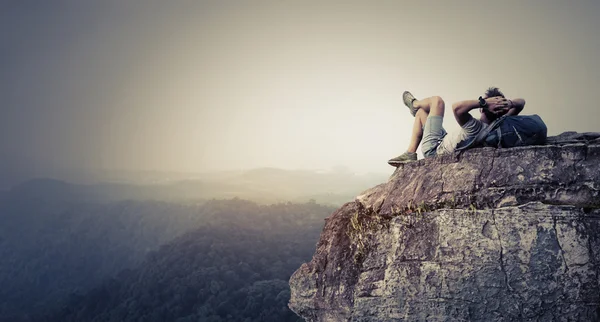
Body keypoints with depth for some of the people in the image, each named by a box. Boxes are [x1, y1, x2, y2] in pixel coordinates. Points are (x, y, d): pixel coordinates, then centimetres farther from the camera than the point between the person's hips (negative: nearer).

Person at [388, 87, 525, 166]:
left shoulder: (476, 127, -38)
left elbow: (457, 107, -55)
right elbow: (521, 102, -7)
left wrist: (483, 101, -47)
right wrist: (510, 103, -28)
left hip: (433, 150, -7)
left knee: (437, 100, 0)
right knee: (421, 112, 25)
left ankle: (414, 103, 32)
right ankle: (410, 154, 28)